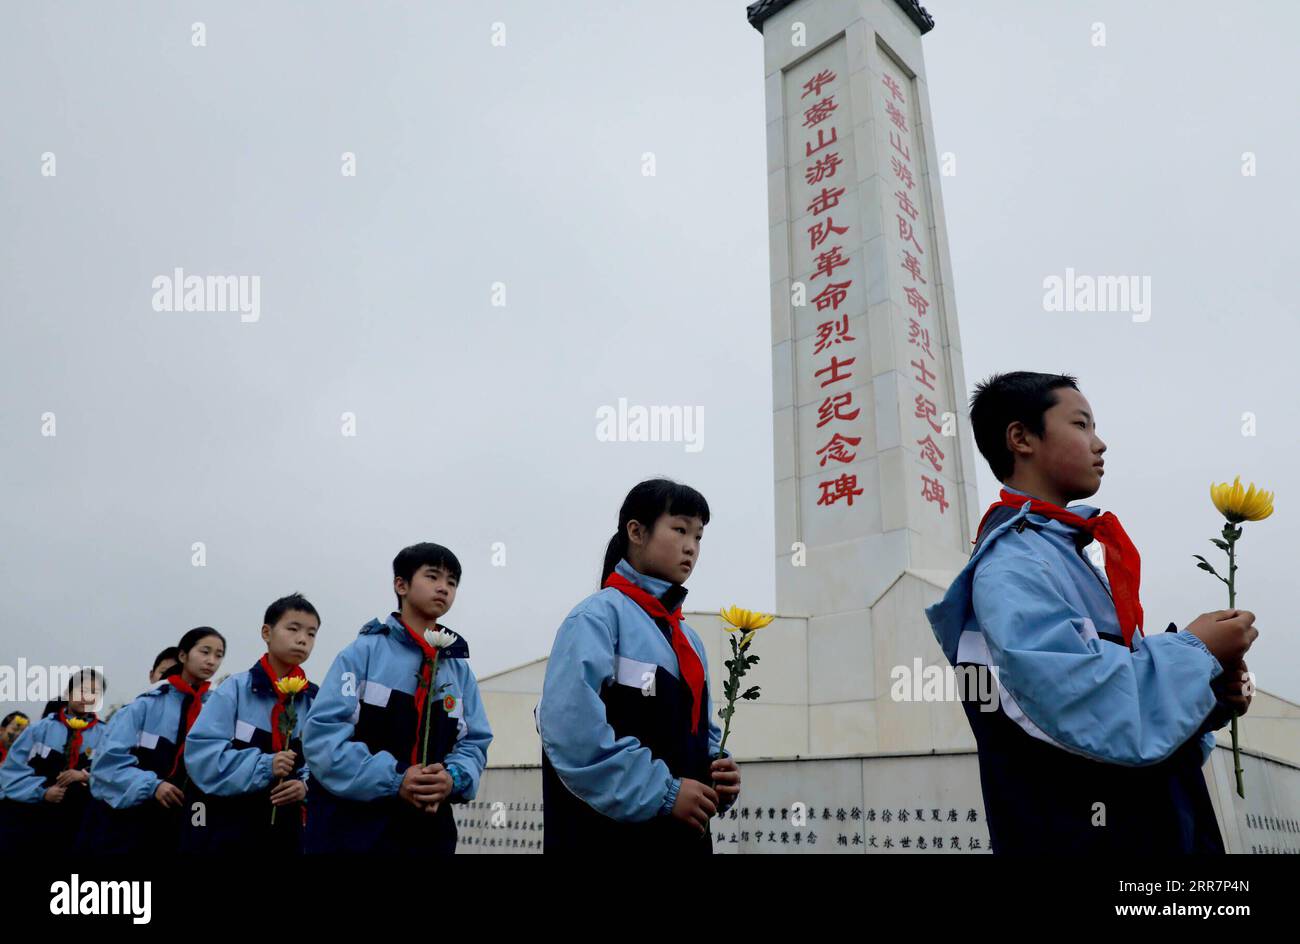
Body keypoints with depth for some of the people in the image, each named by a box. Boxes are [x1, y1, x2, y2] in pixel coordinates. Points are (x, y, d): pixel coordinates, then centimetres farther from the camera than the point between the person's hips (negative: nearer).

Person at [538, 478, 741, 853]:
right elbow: (570, 729, -22)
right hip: (605, 833, -7)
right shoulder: (599, 615, -9)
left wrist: (718, 772, -1)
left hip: (684, 834, 8)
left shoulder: (688, 639, 15)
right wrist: (661, 793, -20)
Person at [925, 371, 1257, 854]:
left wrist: (1210, 696, 0)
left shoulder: (1067, 557, 12)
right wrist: (1196, 650, -12)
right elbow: (1096, 713, -28)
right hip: (1086, 835, -9)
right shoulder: (1011, 564, -18)